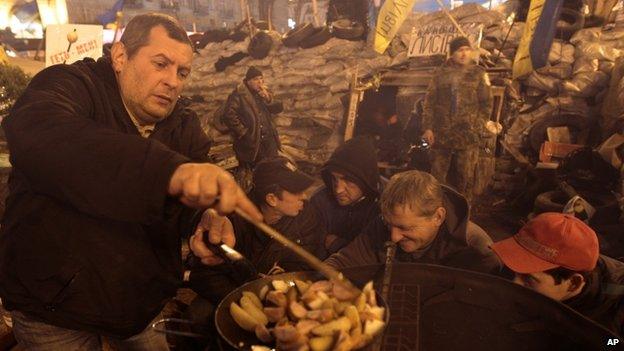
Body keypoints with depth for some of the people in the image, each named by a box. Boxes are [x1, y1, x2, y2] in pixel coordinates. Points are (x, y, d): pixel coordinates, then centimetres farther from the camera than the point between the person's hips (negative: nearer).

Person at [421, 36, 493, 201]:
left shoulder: (478, 74, 6)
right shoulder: (441, 73, 9)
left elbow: (486, 104, 5)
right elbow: (429, 101, 7)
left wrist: (478, 128, -5)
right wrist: (428, 127, -2)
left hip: (467, 136, -1)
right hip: (441, 134, 1)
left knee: (464, 178, 3)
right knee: (437, 175, 5)